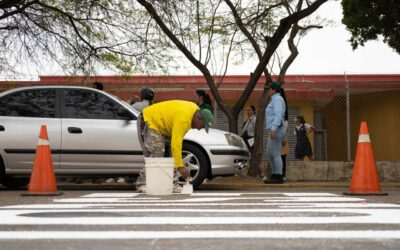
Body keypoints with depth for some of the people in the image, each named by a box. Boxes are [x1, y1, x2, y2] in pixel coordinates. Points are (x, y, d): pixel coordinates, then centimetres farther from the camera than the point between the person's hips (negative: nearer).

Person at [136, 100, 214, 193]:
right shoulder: (183, 119, -33)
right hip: (149, 121, -10)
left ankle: (173, 183, 2)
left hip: (161, 124, 10)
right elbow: (176, 144, -37)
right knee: (155, 156, -18)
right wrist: (180, 166, -37)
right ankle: (142, 184, -13)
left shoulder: (195, 110, -4)